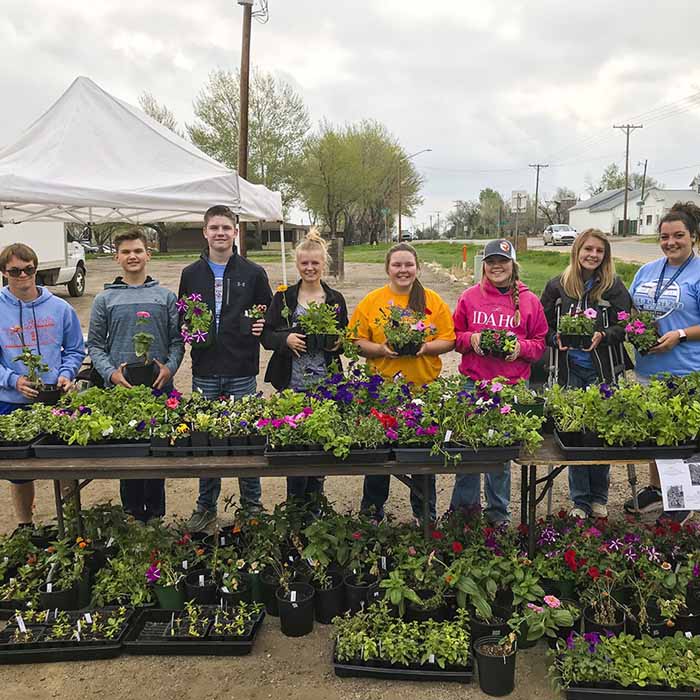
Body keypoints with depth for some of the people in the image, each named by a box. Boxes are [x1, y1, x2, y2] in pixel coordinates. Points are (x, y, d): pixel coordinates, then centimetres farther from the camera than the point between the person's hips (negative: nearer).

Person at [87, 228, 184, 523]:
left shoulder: (166, 296, 6)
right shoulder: (104, 299, 6)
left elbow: (177, 339, 5)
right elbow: (95, 344, 6)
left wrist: (170, 367, -12)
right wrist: (110, 372, -10)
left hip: (160, 387, 0)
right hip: (120, 388, 0)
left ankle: (156, 514, 20)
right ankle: (133, 514, 21)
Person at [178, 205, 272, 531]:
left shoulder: (253, 273, 4)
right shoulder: (191, 274, 9)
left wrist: (263, 326, -12)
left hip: (242, 372, -1)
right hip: (204, 372, 2)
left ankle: (252, 503, 23)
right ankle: (206, 506, 25)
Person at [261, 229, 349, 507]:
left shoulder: (336, 299, 10)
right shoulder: (283, 297, 6)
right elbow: (266, 335, 3)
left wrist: (339, 342, -7)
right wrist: (286, 339, -16)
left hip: (326, 384, 1)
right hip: (292, 383, -1)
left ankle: (315, 502, 21)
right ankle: (295, 503, 14)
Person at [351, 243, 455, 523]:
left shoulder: (433, 300, 3)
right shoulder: (371, 301, 2)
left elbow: (449, 340, 2)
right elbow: (357, 341, 0)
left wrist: (425, 347, -15)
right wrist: (381, 349, -17)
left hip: (425, 387, 1)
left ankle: (425, 514, 29)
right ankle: (372, 511, 27)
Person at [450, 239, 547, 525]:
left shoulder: (529, 300, 5)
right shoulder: (470, 296, 5)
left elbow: (540, 342, 8)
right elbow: (455, 335, 10)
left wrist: (521, 347, -11)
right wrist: (471, 339, -9)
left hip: (512, 386, 0)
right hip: (473, 382, 0)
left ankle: (498, 510, 25)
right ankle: (463, 507, 22)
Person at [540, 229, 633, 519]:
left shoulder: (614, 286, -2)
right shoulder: (557, 286, 2)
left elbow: (625, 325, -3)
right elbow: (543, 326, 7)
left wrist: (602, 336, -20)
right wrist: (556, 339, -13)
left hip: (604, 372, -1)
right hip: (569, 371, 1)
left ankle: (599, 498, 25)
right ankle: (580, 500, 20)